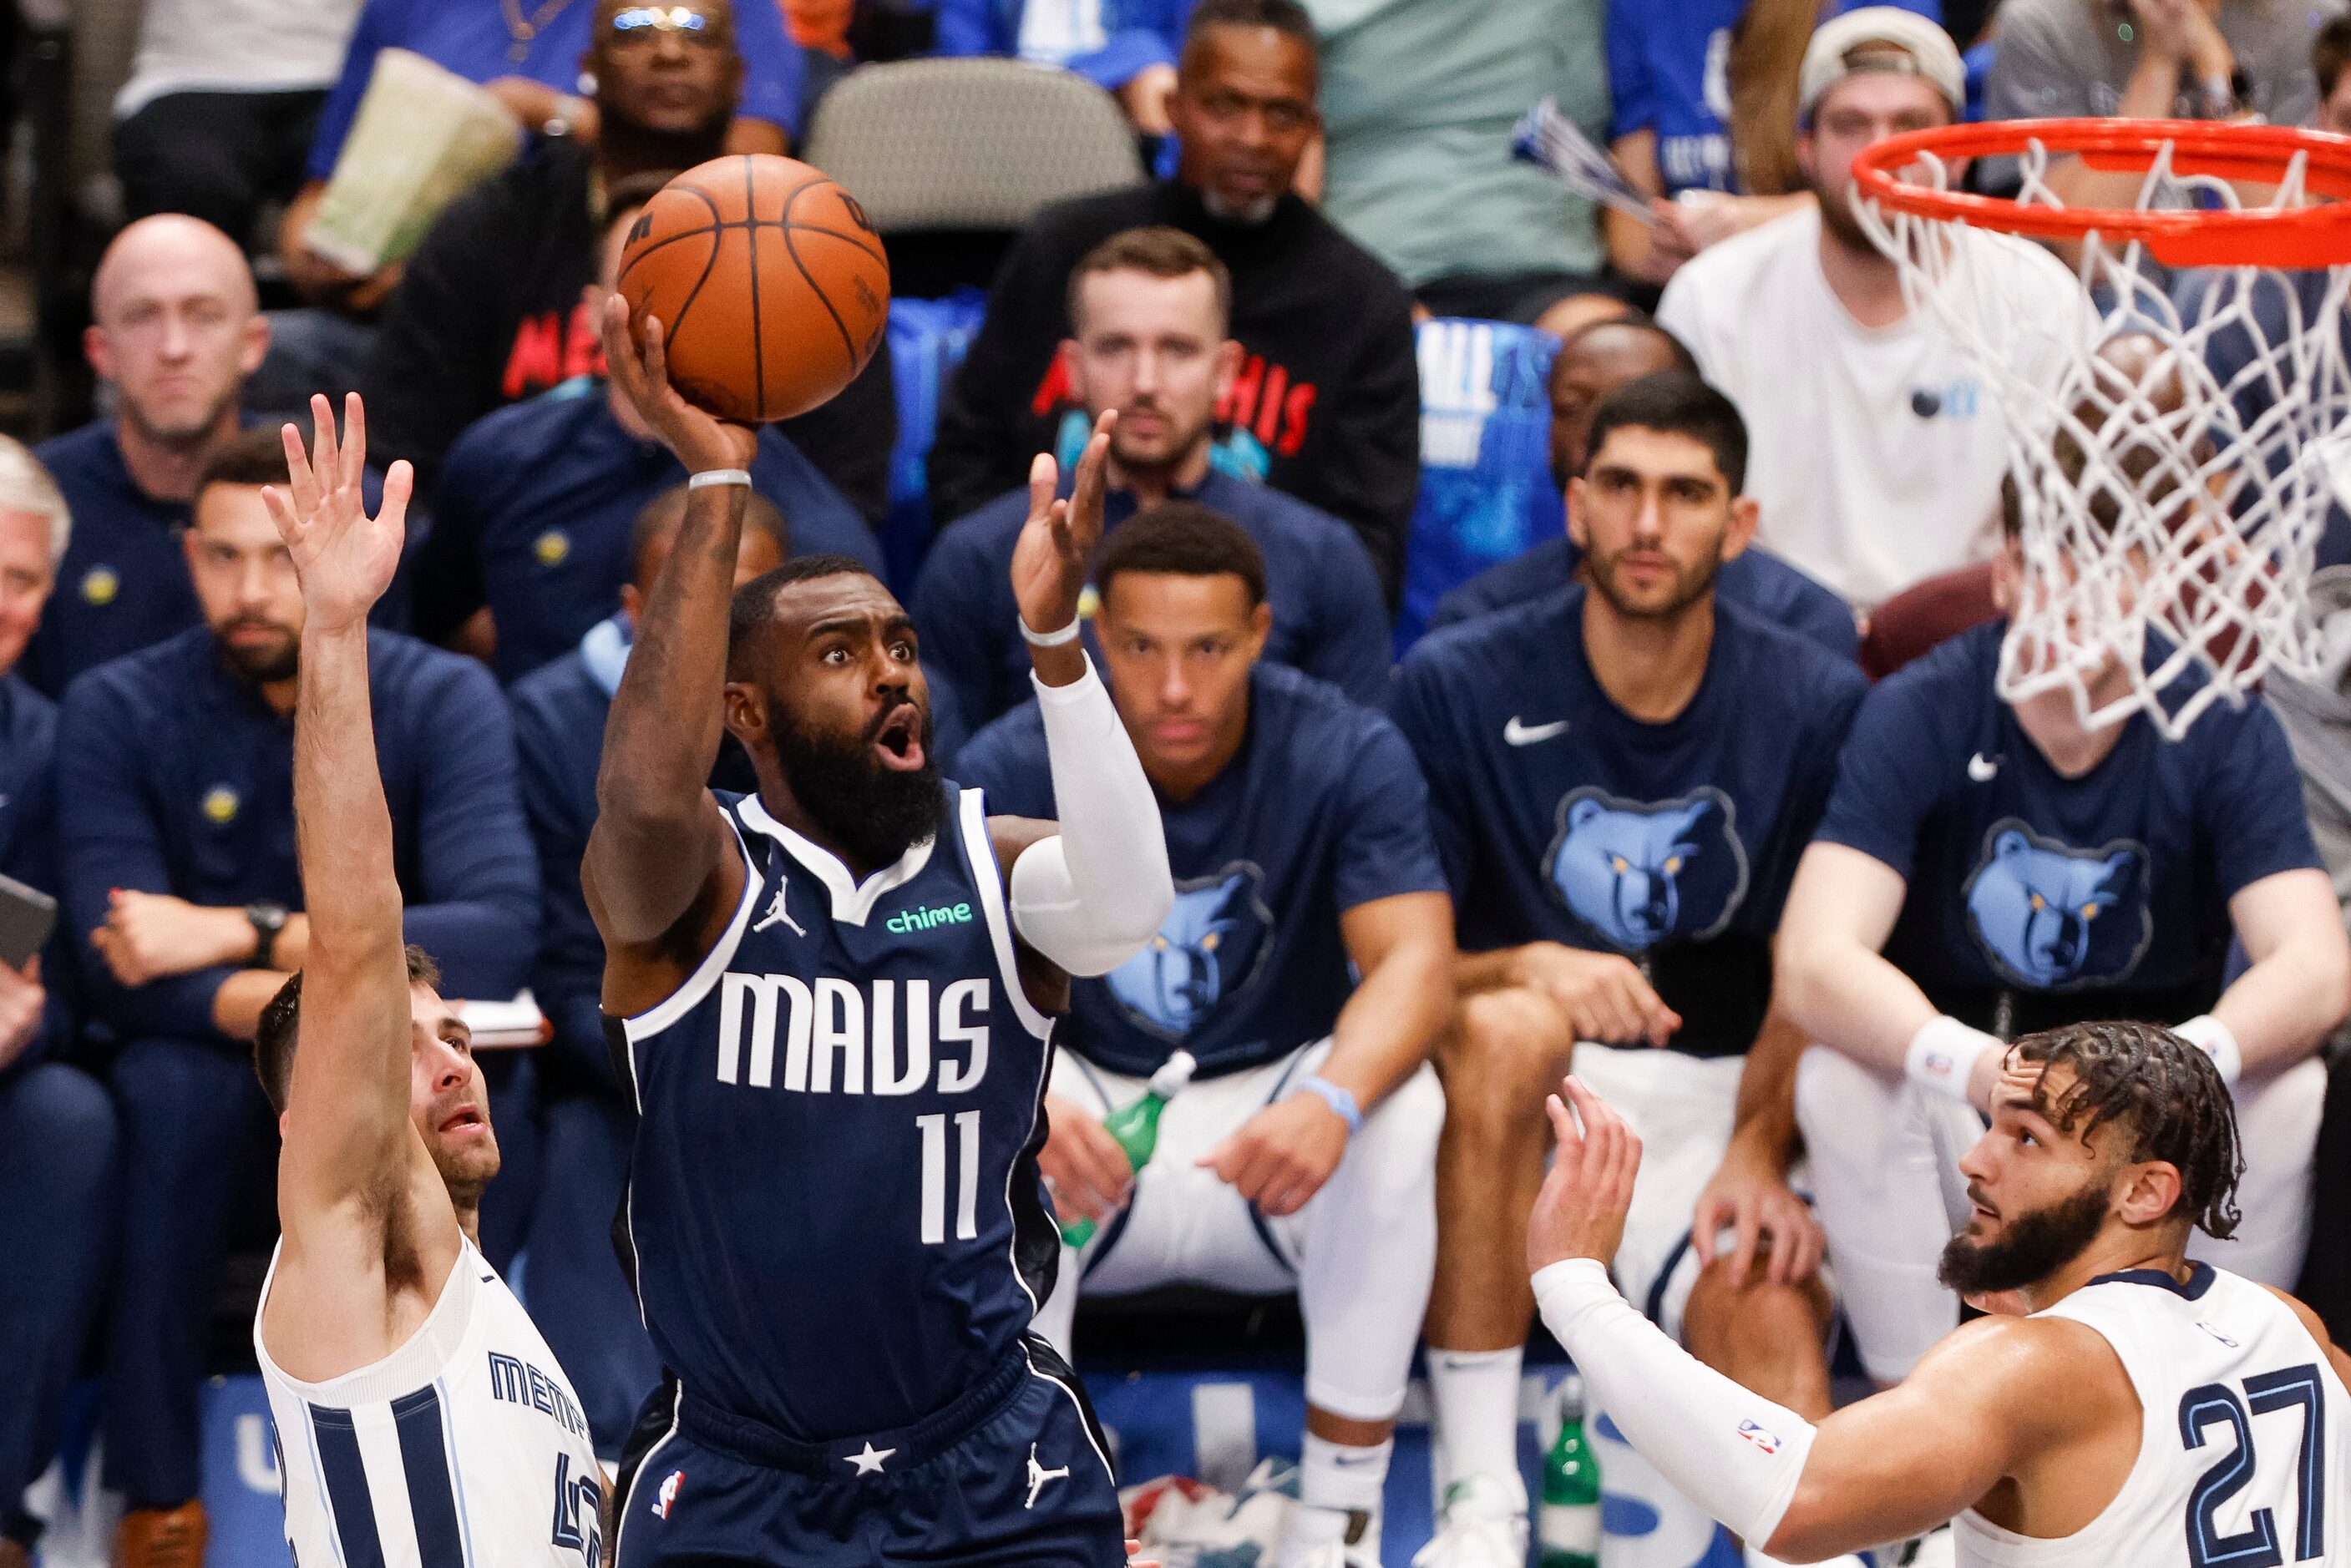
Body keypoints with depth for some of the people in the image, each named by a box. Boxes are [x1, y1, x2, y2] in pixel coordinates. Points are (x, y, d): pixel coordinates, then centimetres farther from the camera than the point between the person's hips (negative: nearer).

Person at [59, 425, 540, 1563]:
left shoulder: (442, 700, -9)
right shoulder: (119, 712, -8)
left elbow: (498, 935, -25)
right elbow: (122, 970, -21)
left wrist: (242, 933, -29)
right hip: (210, 1094, 0)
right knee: (174, 1075, -34)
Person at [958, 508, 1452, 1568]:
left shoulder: (1349, 756, -14)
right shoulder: (1015, 766, -13)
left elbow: (1414, 961, -26)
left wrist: (1331, 1100, -48)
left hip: (1270, 1107, 0)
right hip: (1091, 1107, 0)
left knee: (1401, 1107, -32)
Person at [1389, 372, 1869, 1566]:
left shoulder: (1815, 705, 2)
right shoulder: (1458, 685, -3)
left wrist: (1758, 1151, -14)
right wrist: (1531, 967, -26)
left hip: (1720, 1100, 1)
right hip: (1523, 1103, -1)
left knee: (1768, 1298, -30)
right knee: (1505, 1027, -36)